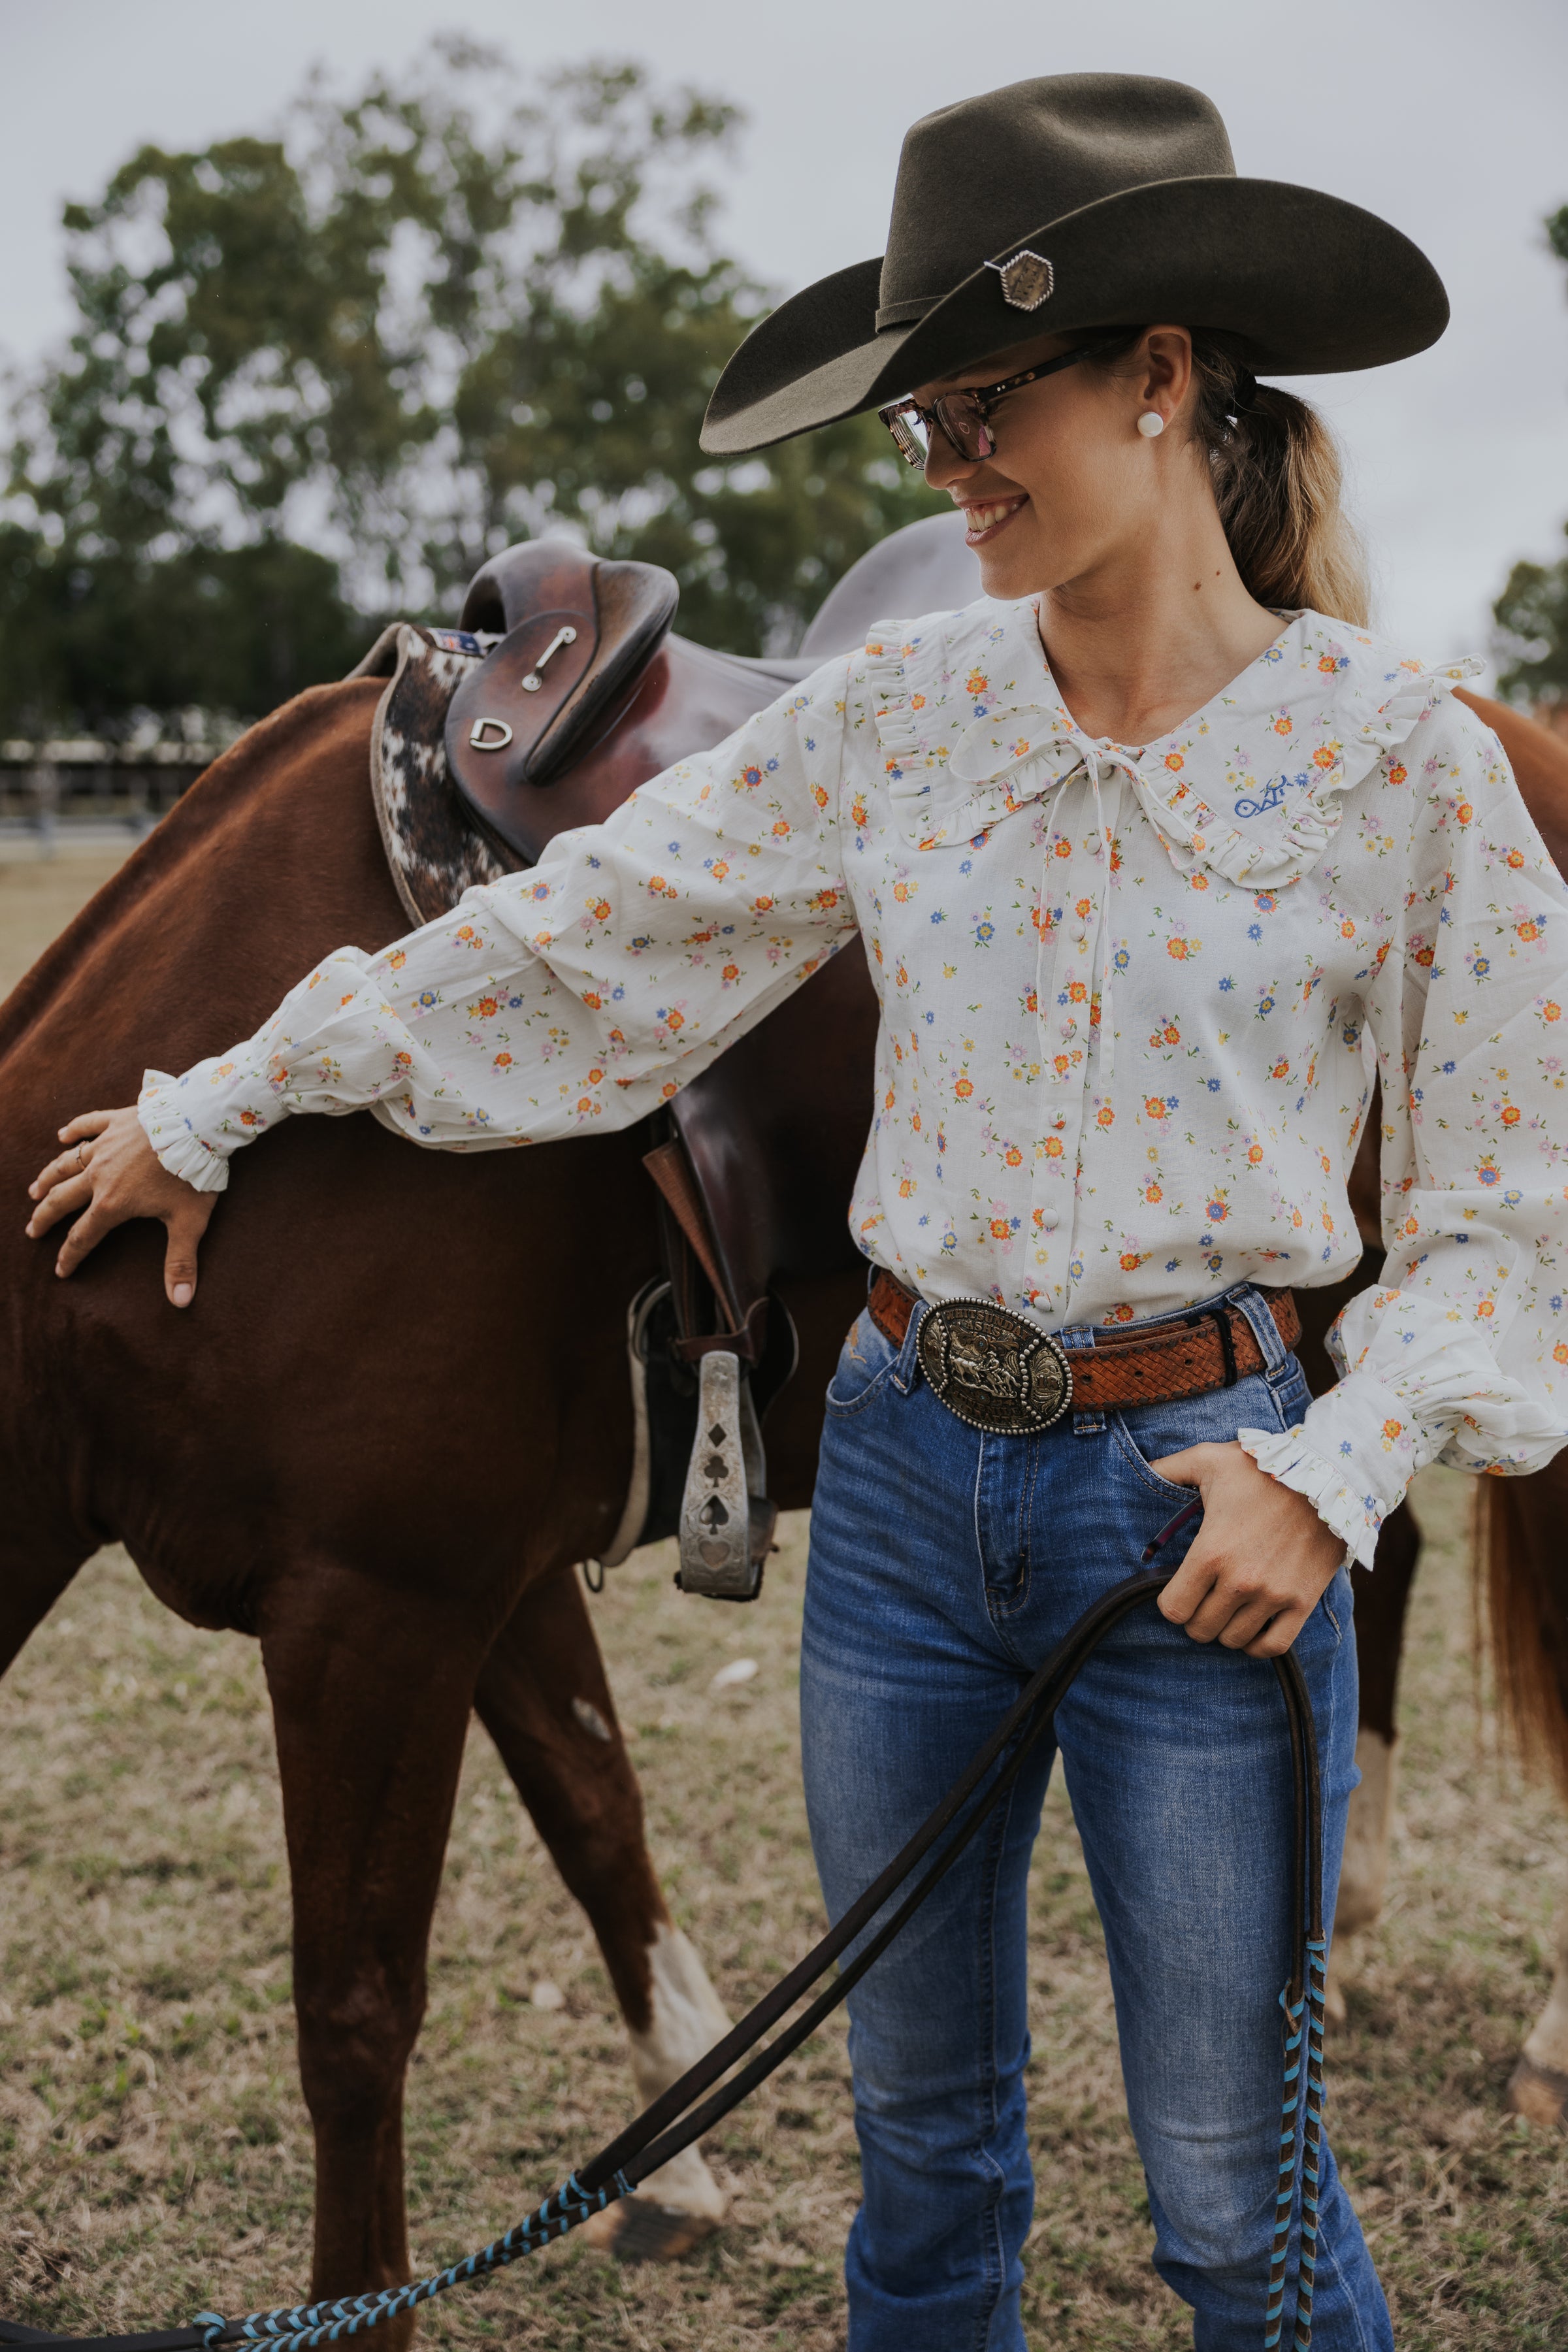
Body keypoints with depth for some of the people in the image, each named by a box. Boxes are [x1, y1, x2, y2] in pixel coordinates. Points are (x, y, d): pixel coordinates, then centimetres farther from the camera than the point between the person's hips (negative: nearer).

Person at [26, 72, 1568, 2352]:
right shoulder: (903, 713, 0)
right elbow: (572, 929, 5)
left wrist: (1332, 1474, -18)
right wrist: (213, 1110, 10)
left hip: (1197, 1494, -3)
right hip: (907, 1460, 4)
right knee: (920, 2123, 19)